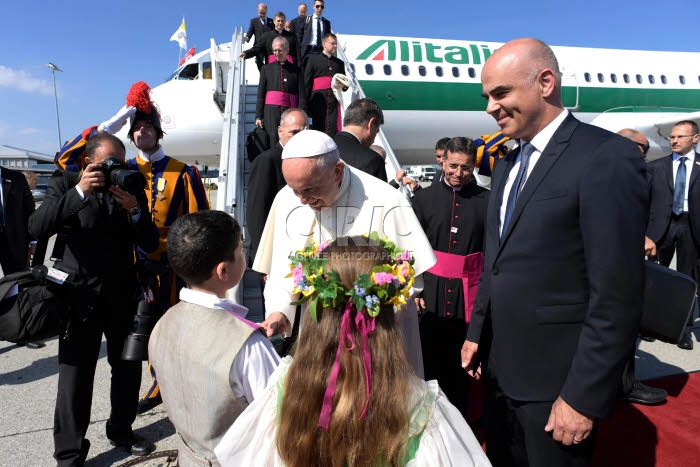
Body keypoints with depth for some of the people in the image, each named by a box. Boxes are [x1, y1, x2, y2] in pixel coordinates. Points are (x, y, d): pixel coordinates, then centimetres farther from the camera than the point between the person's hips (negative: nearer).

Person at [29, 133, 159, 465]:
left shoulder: (132, 189, 5)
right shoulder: (65, 183, -1)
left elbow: (150, 244, 0)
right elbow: (37, 228, -16)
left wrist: (134, 209, -17)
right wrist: (79, 191, -23)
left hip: (123, 293, 3)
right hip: (80, 294, -3)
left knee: (129, 368, 13)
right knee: (75, 376, 2)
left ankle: (120, 429, 36)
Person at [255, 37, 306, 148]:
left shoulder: (296, 70, 12)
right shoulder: (267, 69, 16)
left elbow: (302, 96, 7)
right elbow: (260, 94, 13)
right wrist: (258, 116, 5)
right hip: (271, 111, 0)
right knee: (274, 143, -12)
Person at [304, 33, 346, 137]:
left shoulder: (339, 63, 21)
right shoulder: (313, 59, 9)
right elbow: (307, 82, 4)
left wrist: (342, 85, 2)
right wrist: (306, 104, -5)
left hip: (334, 101, 3)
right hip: (319, 101, -3)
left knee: (333, 131, -6)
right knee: (318, 129, -3)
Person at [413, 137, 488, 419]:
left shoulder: (486, 200, 1)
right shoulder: (425, 197, 5)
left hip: (468, 294, 0)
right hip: (431, 292, 1)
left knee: (461, 360, 11)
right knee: (430, 359, 9)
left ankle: (459, 414, 32)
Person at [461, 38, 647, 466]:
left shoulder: (607, 157, -16)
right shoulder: (507, 165, 9)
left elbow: (618, 297, -20)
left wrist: (583, 397, -18)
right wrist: (477, 333, 13)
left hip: (556, 381, -7)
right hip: (499, 367, 7)